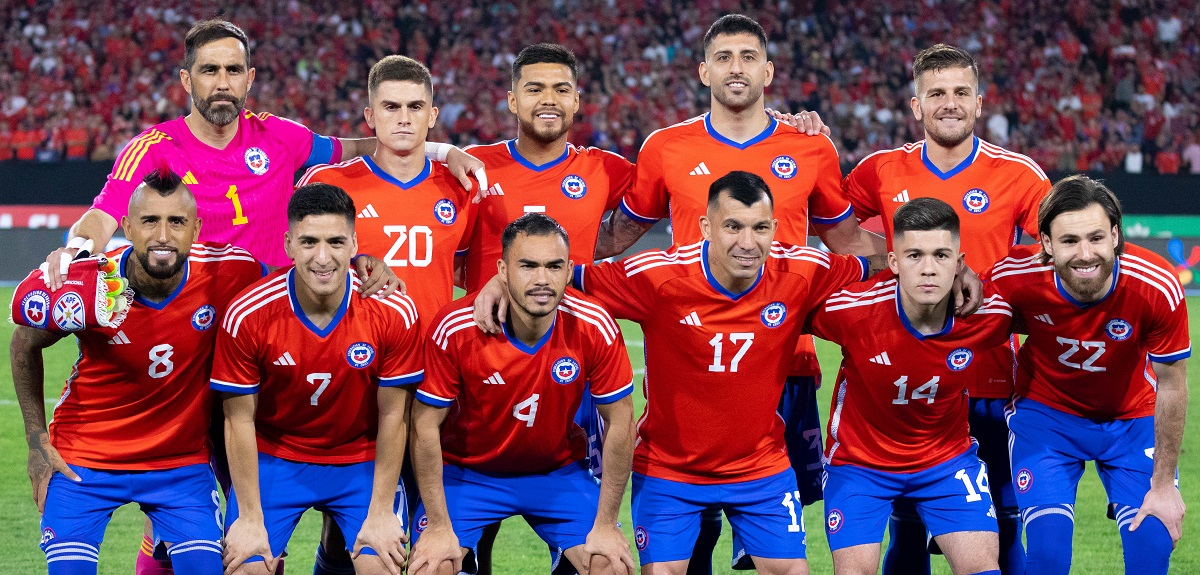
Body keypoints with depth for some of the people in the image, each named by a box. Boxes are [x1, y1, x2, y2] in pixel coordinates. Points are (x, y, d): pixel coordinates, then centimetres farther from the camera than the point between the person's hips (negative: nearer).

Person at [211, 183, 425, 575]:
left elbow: (392, 416, -10)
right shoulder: (247, 315, -21)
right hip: (274, 458, 0)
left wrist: (381, 513, -9)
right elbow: (239, 420, -12)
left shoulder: (394, 312, -19)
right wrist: (250, 518, -11)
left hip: (362, 462, 0)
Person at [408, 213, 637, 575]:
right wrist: (439, 527, -15)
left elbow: (619, 423, -10)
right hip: (466, 471, -1)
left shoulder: (594, 328, -21)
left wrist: (605, 525, -9)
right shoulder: (455, 328, -25)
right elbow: (426, 426, -16)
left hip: (559, 472, 1)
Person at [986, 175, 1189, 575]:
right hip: (1045, 413, -1)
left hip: (1133, 418, 1)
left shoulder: (1157, 287, -30)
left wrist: (1164, 484, -11)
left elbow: (1171, 384, -15)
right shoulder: (1018, 279, -30)